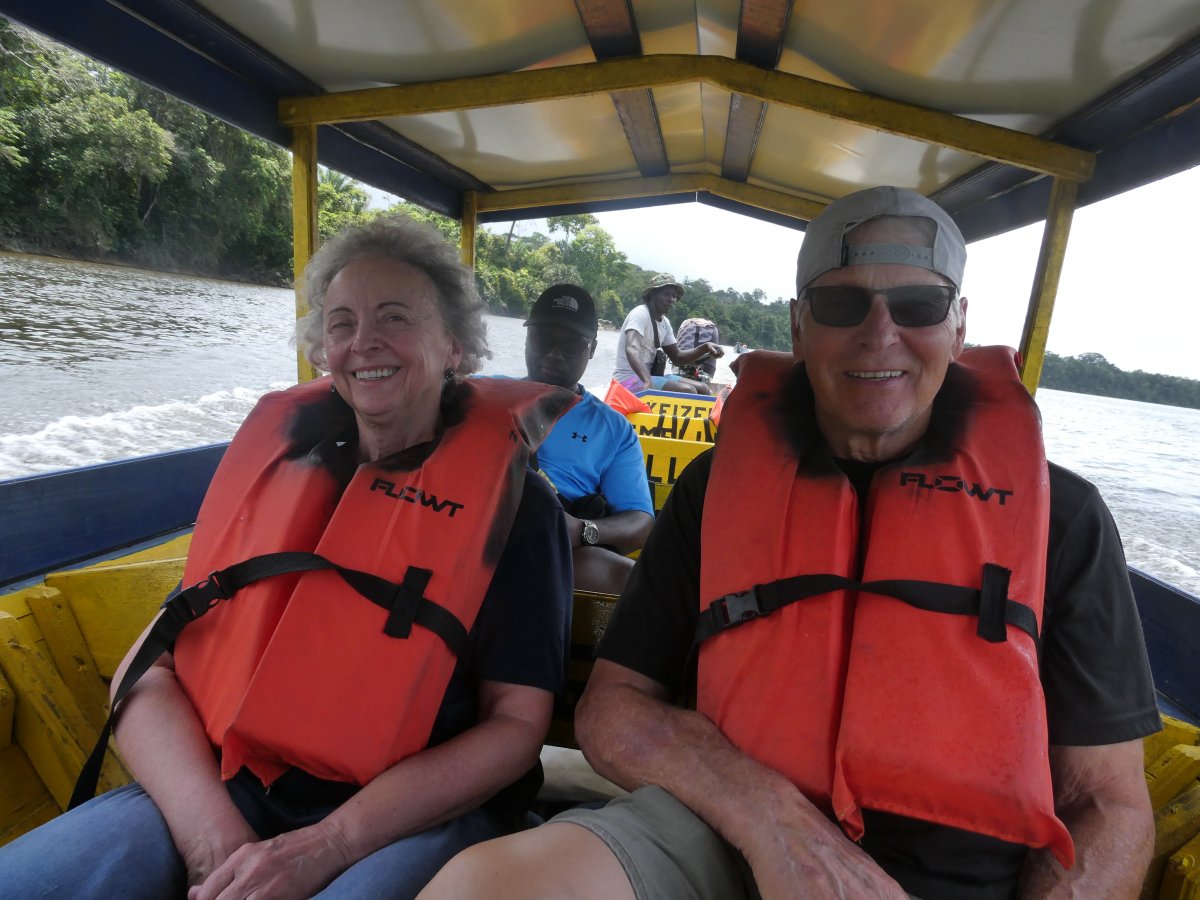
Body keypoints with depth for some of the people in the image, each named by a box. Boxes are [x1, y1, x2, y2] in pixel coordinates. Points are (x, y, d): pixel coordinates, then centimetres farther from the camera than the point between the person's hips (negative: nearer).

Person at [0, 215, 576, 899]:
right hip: (224, 787, 3)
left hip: (420, 811, -2)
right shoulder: (277, 464, 6)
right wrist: (213, 837, -13)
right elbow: (150, 670, 2)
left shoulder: (513, 503, -4)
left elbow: (516, 721, -8)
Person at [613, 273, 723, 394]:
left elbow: (677, 357, 17)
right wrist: (648, 381, -52)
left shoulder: (664, 322, 12)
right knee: (687, 391, -25)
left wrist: (705, 347, -1)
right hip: (629, 379, -10)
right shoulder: (640, 313, -16)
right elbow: (632, 348, -35)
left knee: (702, 389, 0)